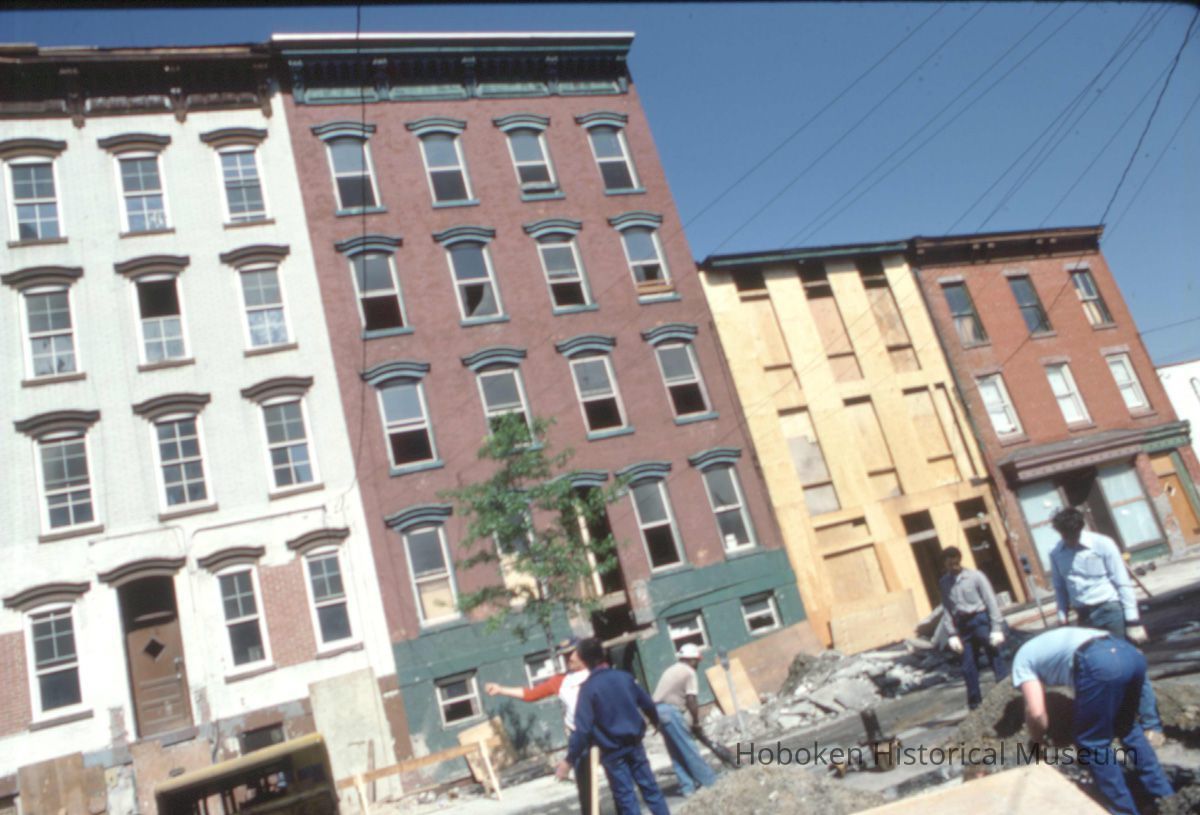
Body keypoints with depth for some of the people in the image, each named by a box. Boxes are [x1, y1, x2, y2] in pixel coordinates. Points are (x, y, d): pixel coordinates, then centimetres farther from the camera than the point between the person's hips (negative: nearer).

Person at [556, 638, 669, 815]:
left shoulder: (588, 688, -14)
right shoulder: (624, 676, 0)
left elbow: (583, 727, -19)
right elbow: (647, 703, 9)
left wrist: (569, 759, -14)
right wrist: (656, 722, 30)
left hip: (611, 751, -4)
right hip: (634, 743, 4)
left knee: (625, 796, 4)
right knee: (650, 786, 14)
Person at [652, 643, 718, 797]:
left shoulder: (671, 670, 23)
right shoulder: (689, 672, -3)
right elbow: (691, 701, -11)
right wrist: (696, 722, 0)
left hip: (657, 710, 8)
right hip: (670, 710, -8)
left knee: (676, 752, 13)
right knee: (689, 748, 1)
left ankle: (687, 787, 15)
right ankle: (708, 781, 9)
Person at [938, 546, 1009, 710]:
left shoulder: (975, 576, -5)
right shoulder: (943, 583, 5)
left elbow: (991, 601, -7)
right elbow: (947, 610, 5)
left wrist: (997, 628, -13)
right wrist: (953, 634, -1)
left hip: (981, 620, -4)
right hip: (963, 626, 4)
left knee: (996, 659, -2)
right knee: (968, 667, 8)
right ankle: (975, 702, 18)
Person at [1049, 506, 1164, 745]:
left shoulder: (1103, 544, -10)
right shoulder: (1056, 554, 2)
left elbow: (1123, 583, -8)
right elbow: (1060, 588, 11)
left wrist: (1133, 621, -10)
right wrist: (1063, 618, 4)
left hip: (1111, 611, -4)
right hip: (1085, 617, 4)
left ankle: (1152, 725, 7)